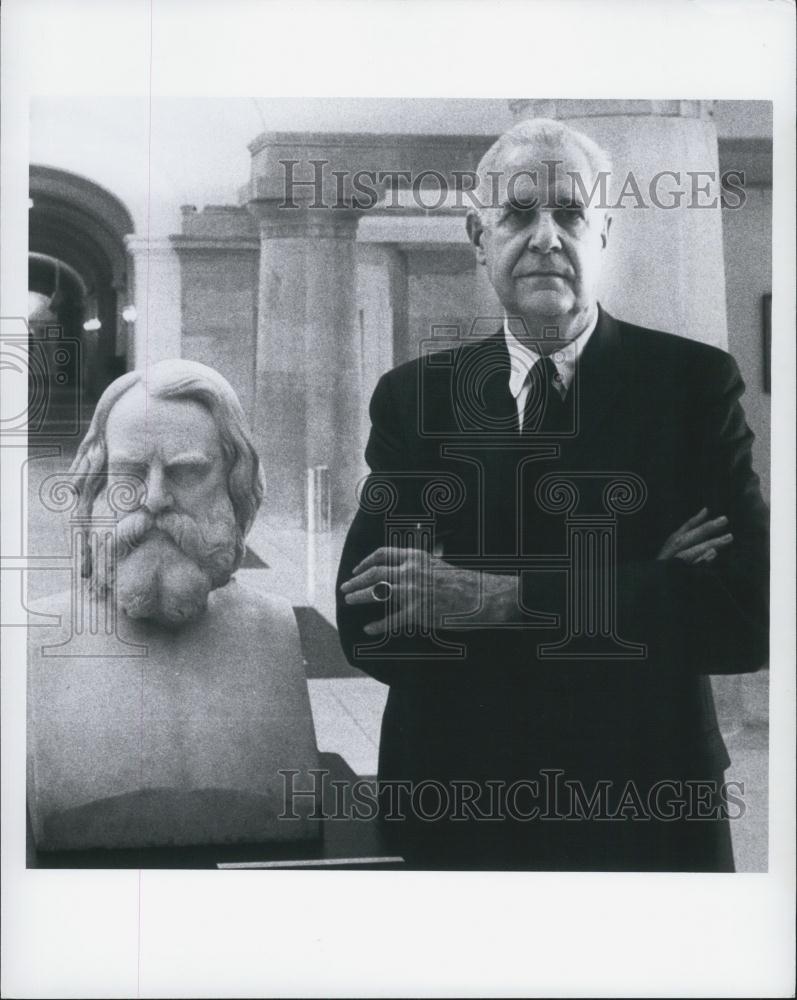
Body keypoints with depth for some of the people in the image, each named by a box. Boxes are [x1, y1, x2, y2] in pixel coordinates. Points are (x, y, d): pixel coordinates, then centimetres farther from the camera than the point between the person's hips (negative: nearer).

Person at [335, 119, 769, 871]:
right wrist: (628, 593, -20)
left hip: (644, 813, -1)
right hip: (456, 808, 2)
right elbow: (366, 625, -10)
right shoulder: (412, 397, 0)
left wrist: (502, 598, -23)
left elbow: (750, 611, -16)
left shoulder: (693, 380, -5)